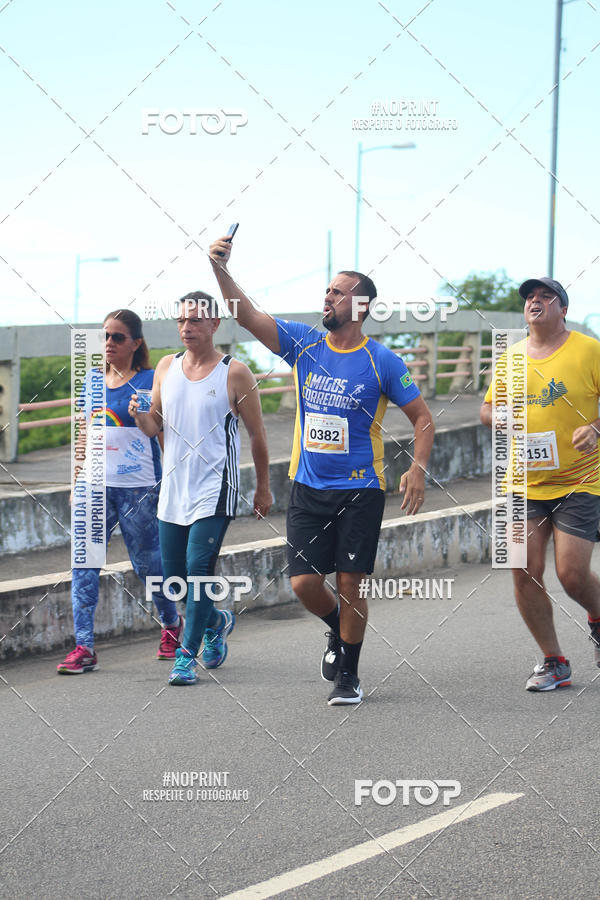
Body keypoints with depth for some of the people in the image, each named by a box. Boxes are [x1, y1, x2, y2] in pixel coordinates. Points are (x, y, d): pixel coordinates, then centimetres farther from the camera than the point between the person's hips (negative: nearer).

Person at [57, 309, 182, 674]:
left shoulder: (149, 381, -4)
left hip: (138, 487, -5)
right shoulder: (92, 383, 12)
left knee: (147, 562, 6)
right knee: (84, 564, -7)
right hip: (96, 486, 5)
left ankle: (172, 623, 34)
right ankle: (84, 648, -8)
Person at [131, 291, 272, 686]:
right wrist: (140, 416, -11)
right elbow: (156, 425, 13)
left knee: (199, 567, -15)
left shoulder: (235, 373, -7)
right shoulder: (167, 367, 7)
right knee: (174, 575, 10)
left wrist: (263, 488, 3)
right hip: (174, 487, 6)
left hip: (215, 488, -5)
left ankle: (187, 655, -9)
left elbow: (257, 434, 0)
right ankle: (216, 621, 37)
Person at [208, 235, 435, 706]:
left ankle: (349, 675, 13)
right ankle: (338, 631, 30)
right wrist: (221, 269, -21)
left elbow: (423, 418, 0)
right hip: (308, 487, 3)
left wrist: (418, 468, -16)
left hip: (360, 490, -3)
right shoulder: (303, 343, 3)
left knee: (350, 582, -3)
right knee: (304, 582, -3)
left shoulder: (382, 361, -6)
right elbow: (247, 315, -6)